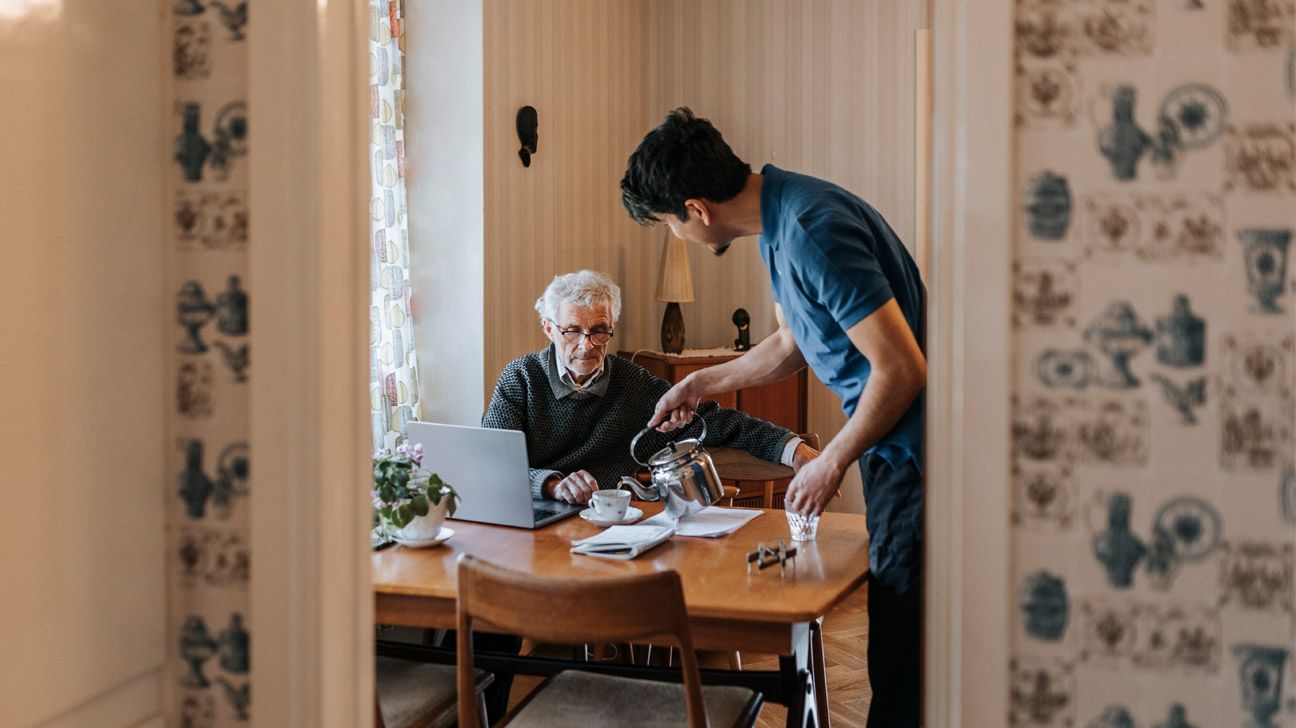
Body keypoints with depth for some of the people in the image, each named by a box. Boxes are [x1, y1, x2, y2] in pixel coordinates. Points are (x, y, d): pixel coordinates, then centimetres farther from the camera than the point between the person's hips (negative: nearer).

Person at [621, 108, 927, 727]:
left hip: (910, 442, -10)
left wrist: (831, 464, -14)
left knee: (902, 640, -3)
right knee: (893, 628, 17)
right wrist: (700, 383, 28)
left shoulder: (812, 231, -23)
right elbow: (791, 346, 24)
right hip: (890, 443, 10)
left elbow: (901, 368, -24)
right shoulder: (777, 220, 9)